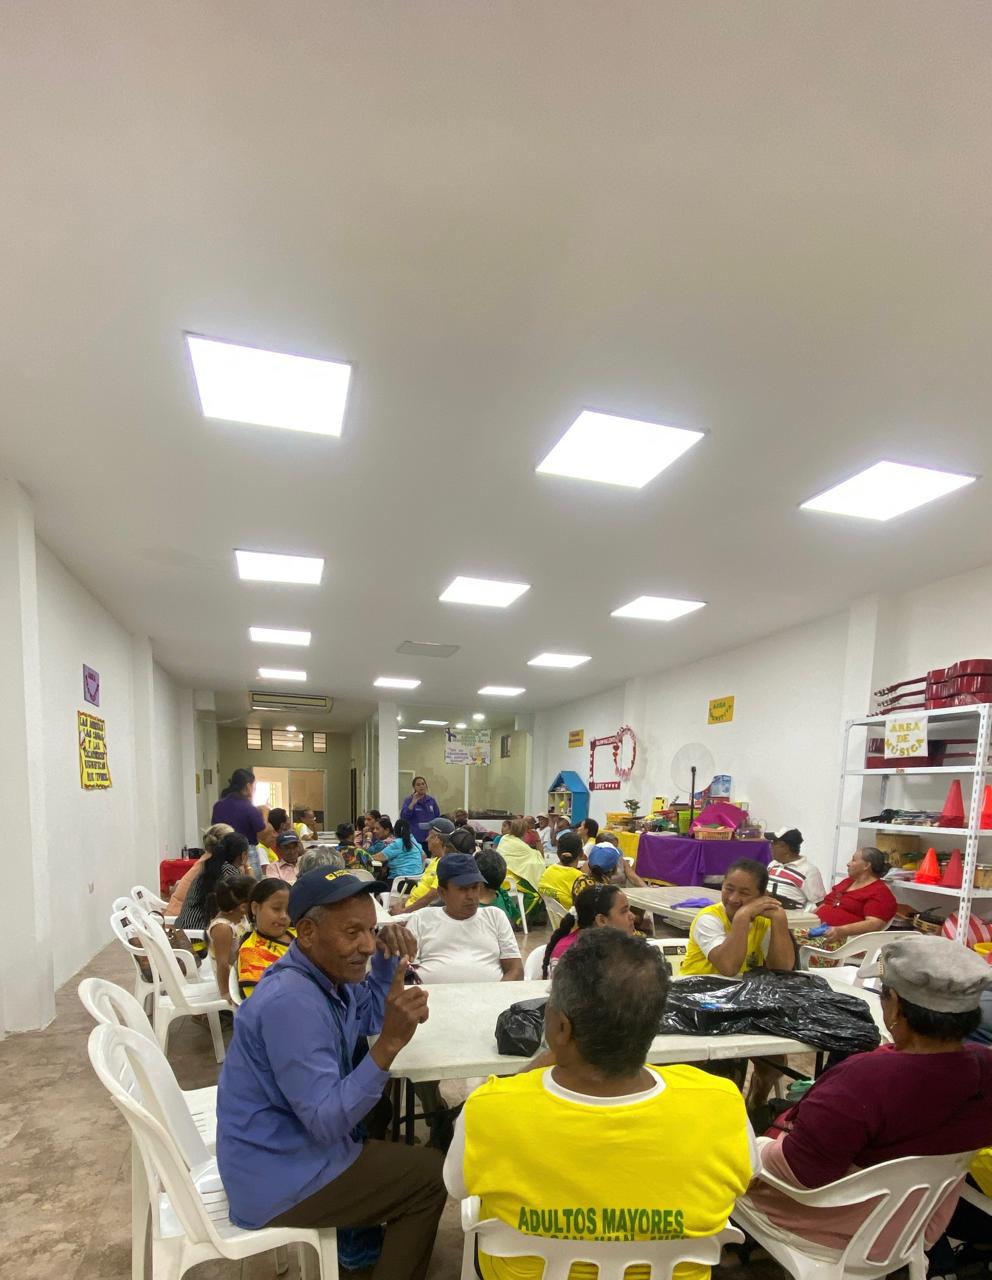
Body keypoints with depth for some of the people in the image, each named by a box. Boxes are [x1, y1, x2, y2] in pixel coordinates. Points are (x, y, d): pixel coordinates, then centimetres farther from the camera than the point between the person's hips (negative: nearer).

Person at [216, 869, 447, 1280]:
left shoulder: (326, 970, -4)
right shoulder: (291, 1001, -32)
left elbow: (370, 1019, 12)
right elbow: (327, 1122, -30)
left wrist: (390, 963, -5)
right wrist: (390, 1044, -39)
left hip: (293, 1144, 9)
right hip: (276, 1180, -9)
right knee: (431, 1175, 1)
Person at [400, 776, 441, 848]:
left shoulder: (431, 800, 8)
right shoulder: (409, 800, 1)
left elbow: (437, 818, 12)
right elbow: (403, 816, -13)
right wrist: (413, 803, -20)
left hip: (430, 839, 3)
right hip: (415, 838, -3)